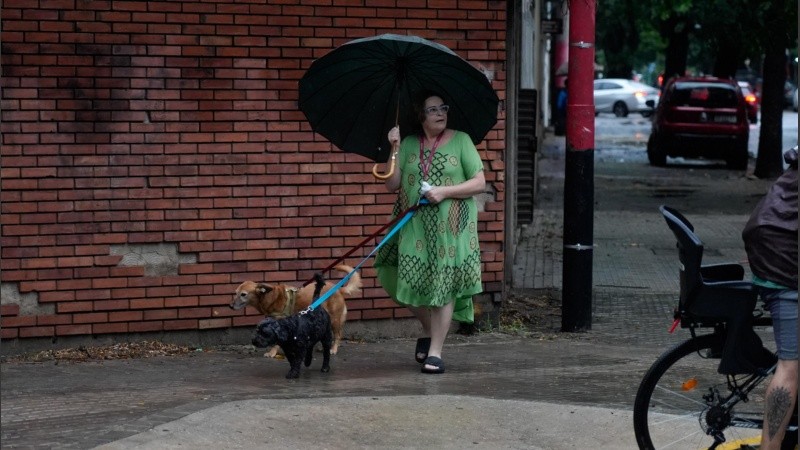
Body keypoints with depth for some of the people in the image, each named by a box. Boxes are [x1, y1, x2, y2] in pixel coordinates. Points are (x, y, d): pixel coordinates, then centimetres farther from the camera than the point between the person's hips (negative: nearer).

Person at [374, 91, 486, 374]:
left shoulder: (460, 141, 2)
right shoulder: (409, 144, 9)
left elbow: (479, 183, -2)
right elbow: (392, 185, 4)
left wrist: (445, 192, -13)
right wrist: (395, 150, -5)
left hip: (450, 226, -2)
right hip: (413, 225, 3)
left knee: (444, 284, -5)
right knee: (410, 281, -1)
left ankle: (435, 351, 2)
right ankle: (428, 330, 28)